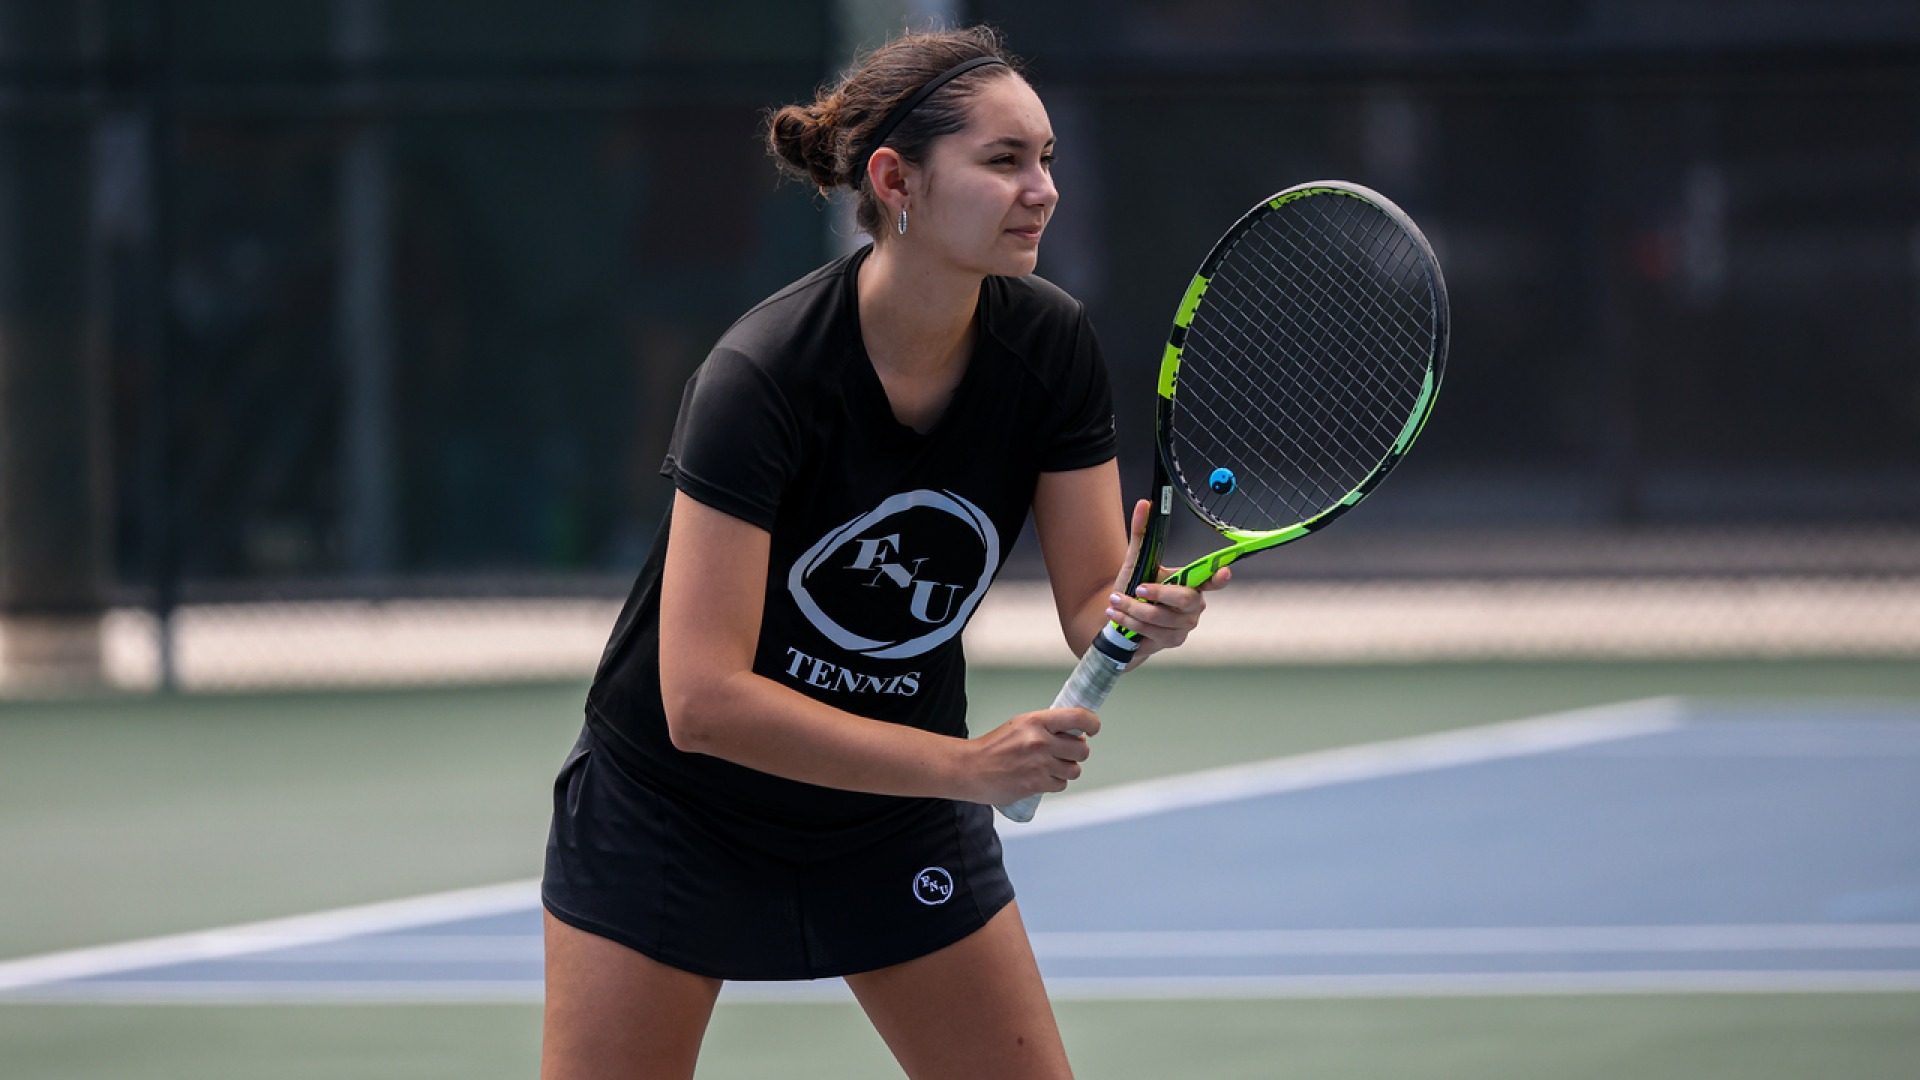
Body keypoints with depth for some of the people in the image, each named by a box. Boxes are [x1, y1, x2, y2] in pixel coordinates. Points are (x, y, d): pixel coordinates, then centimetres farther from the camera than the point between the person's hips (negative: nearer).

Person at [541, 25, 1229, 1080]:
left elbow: (1089, 600, -8)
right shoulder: (762, 376, -30)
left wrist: (1138, 616, -33)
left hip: (900, 812, 5)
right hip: (677, 803, -5)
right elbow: (702, 701, -32)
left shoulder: (1050, 348, -13)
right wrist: (963, 765, -36)